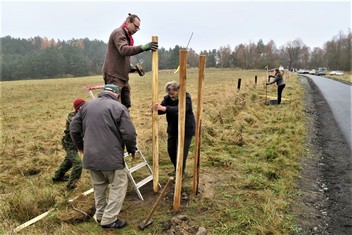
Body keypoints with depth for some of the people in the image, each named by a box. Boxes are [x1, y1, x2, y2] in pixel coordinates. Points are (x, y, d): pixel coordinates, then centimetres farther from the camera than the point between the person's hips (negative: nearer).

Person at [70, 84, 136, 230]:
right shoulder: (119, 107, -7)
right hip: (111, 156, -6)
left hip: (90, 156, 6)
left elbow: (74, 129, 14)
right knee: (118, 186, 8)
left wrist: (81, 146, 28)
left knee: (98, 186, 22)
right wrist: (131, 149, 5)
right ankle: (109, 220, 8)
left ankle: (100, 215, 34)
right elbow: (129, 133, -13)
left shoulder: (86, 106, 11)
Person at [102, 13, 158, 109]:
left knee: (126, 105, 10)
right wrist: (143, 47, -37)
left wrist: (129, 67, 11)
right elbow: (123, 50, -28)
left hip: (123, 77, 10)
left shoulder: (127, 35, 23)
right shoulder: (118, 33, -8)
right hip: (114, 76, -10)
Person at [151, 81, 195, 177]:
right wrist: (156, 109, -39)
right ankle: (176, 168, 36)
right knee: (171, 149, 12)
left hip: (186, 130, -6)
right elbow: (161, 109, -14)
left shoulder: (186, 97, -20)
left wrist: (164, 108, -50)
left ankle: (181, 172, 19)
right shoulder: (167, 98, -3)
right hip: (172, 129, 6)